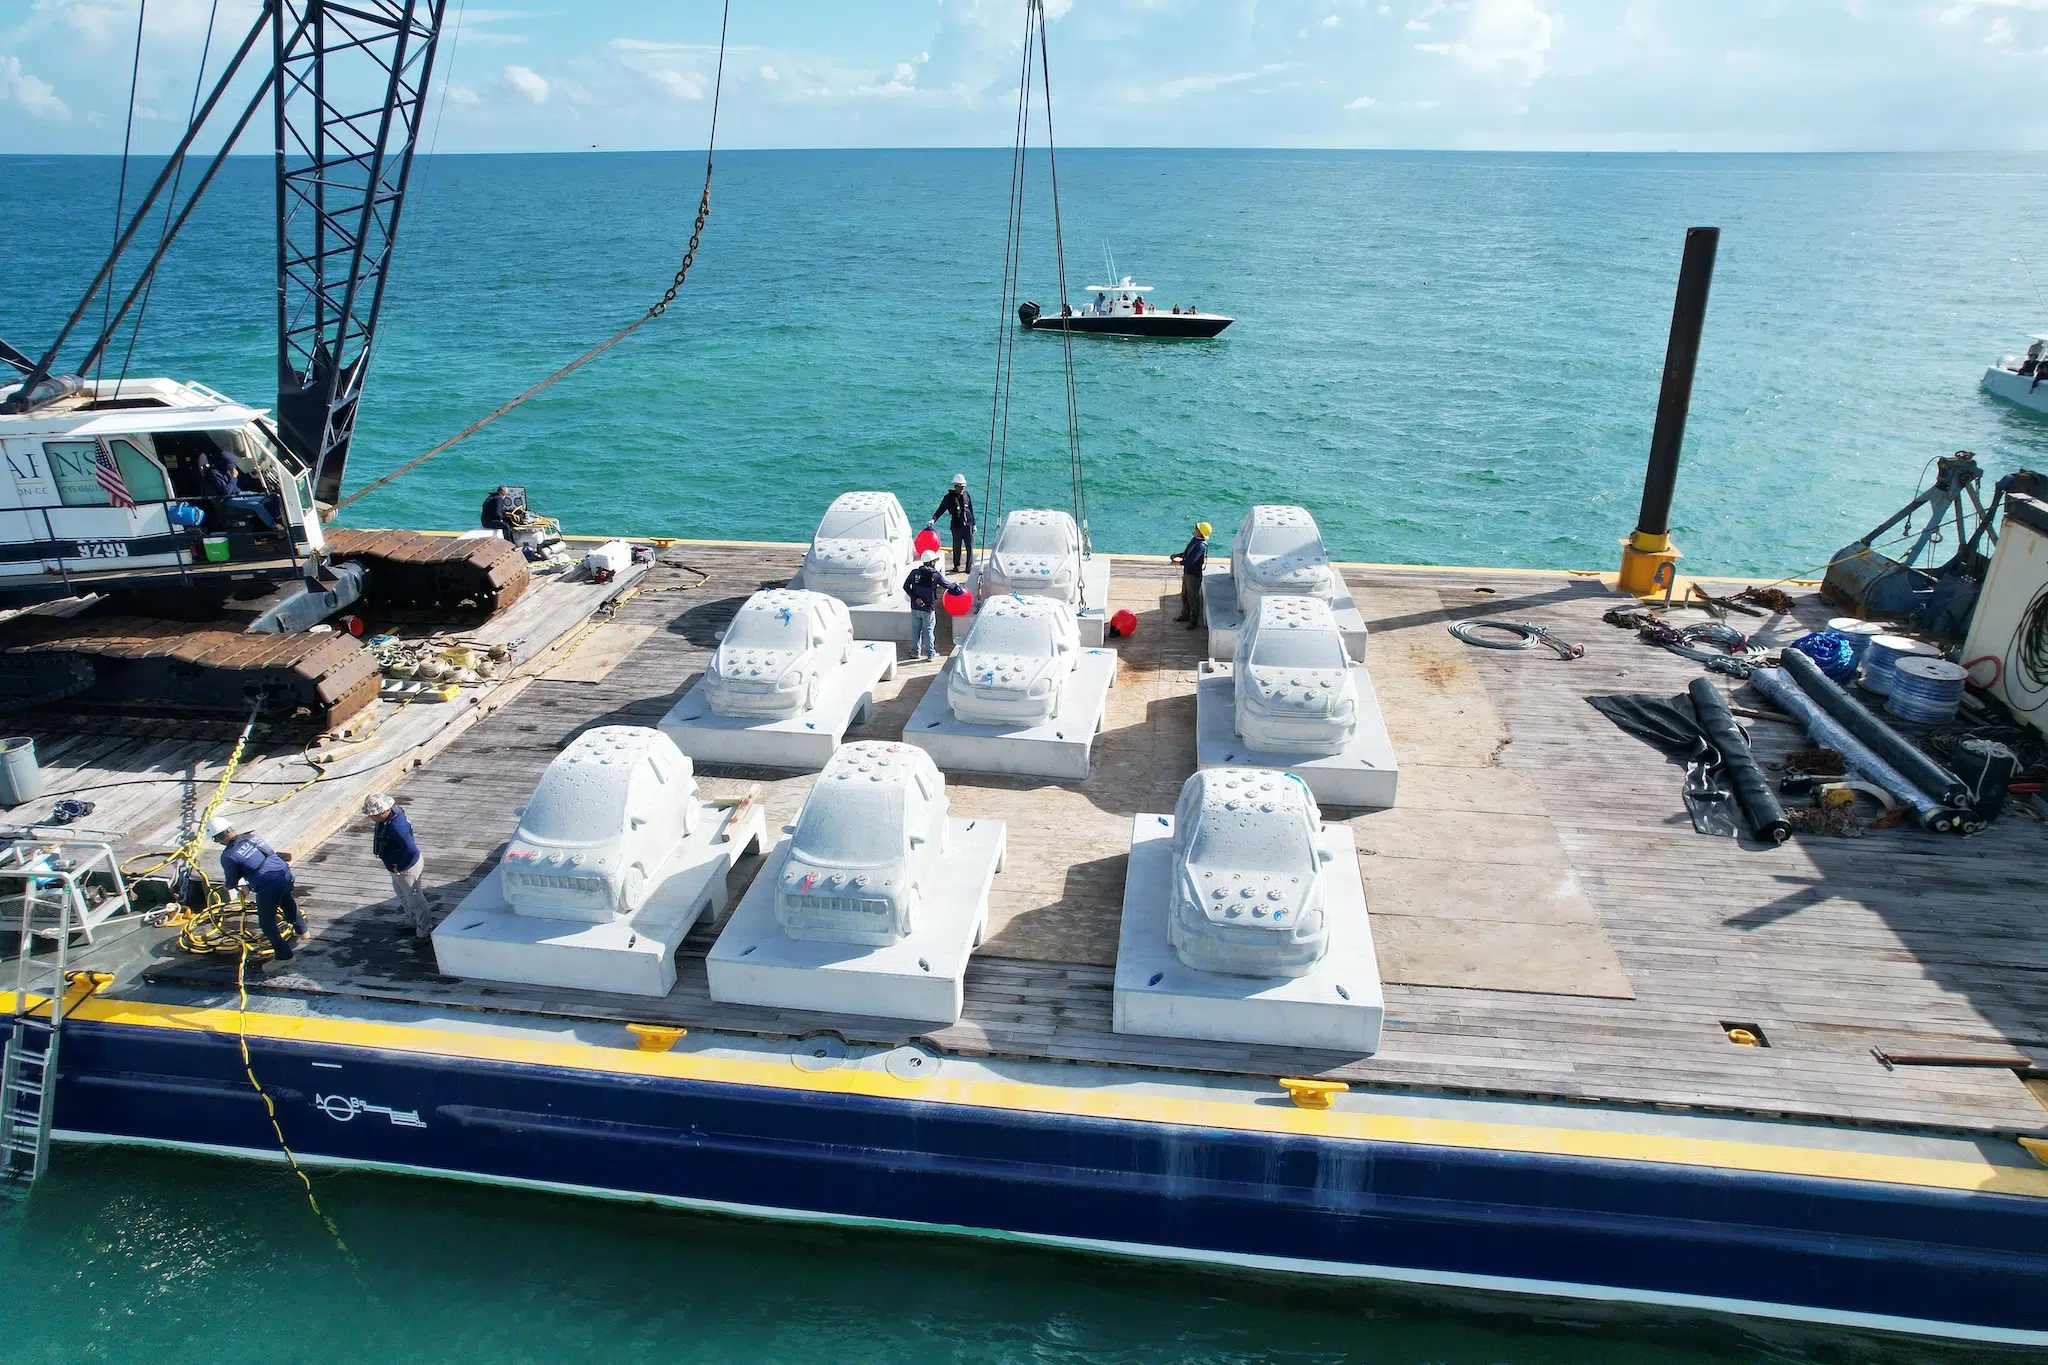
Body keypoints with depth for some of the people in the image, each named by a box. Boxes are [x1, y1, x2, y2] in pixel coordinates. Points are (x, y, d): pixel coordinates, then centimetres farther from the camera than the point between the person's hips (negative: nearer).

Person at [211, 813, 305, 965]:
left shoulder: (228, 856, -9)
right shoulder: (251, 837, 8)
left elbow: (231, 885, 1)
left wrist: (226, 884, 28)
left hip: (268, 888, -7)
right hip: (285, 875, 7)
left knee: (267, 923, 13)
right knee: (288, 903, 35)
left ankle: (283, 955, 18)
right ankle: (301, 930, 55)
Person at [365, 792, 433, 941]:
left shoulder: (397, 828, -39)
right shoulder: (389, 814, -10)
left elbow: (411, 851, -40)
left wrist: (398, 868, -22)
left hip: (407, 868, -10)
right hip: (396, 866, 10)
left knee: (415, 900, 9)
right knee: (402, 895, 28)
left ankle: (424, 932, 28)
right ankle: (414, 922, 49)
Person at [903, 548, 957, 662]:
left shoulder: (915, 572, -3)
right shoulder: (936, 575, -9)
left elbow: (906, 586, -6)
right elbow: (947, 585, 5)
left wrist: (915, 598, -7)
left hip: (915, 607, 3)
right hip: (928, 609, -3)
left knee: (916, 630, 14)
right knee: (928, 631, 8)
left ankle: (915, 652, 21)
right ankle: (931, 653, 15)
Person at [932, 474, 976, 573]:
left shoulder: (966, 495, 6)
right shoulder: (949, 497, -4)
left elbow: (971, 510, 14)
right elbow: (940, 510, -7)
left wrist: (974, 524, 13)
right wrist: (933, 519, -22)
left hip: (968, 525, 2)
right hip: (957, 526, -2)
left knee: (970, 547, 1)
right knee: (957, 547, 5)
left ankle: (969, 566, 8)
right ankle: (956, 565, 19)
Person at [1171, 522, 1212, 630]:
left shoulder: (1201, 546, -27)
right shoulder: (1194, 539, 2)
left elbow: (1190, 561, -27)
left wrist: (1179, 561, -12)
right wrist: (1178, 555, 3)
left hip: (1194, 575, -10)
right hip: (1187, 572, 10)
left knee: (1193, 598, 2)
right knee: (1184, 595, 22)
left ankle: (1194, 621, 14)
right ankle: (1185, 614, 39)